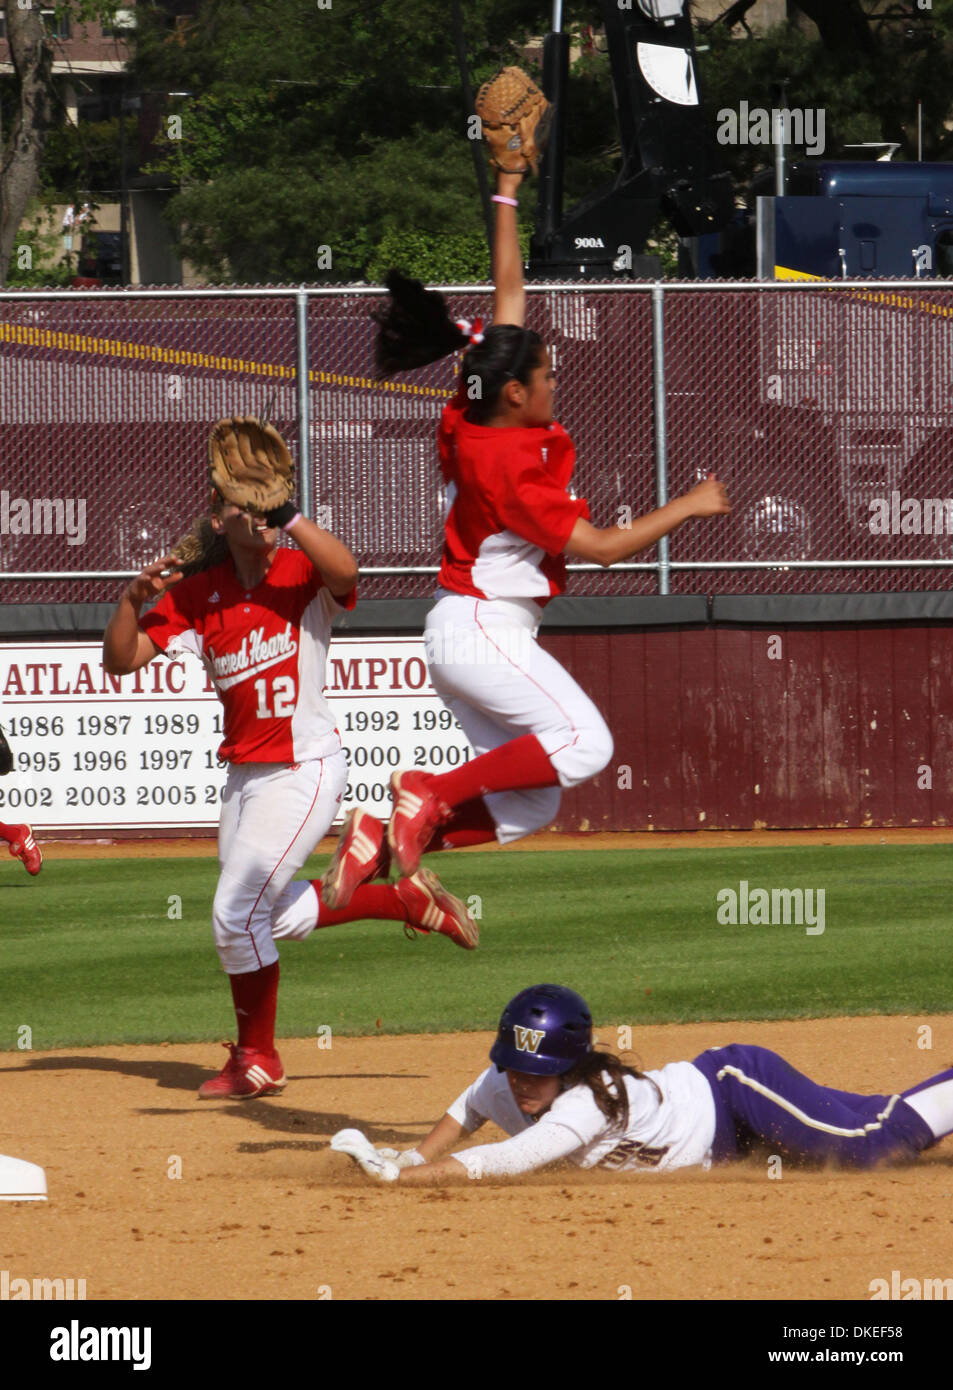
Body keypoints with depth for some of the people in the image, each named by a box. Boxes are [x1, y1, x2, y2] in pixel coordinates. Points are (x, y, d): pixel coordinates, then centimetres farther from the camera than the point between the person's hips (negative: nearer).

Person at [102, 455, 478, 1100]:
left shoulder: (303, 576, -11)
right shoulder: (197, 595, 1)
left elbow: (345, 570, -36)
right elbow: (121, 659, -3)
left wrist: (286, 513, -31)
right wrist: (136, 596, -20)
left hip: (306, 769, -7)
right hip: (244, 775, 7)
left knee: (237, 912, -8)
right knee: (280, 916, 16)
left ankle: (257, 1059, 11)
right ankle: (408, 900, 36)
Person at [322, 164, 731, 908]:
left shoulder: (475, 425, 4)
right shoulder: (506, 465, -20)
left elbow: (509, 294, 15)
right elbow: (600, 546, -19)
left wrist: (507, 199, 20)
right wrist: (688, 506, -10)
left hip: (462, 634, 10)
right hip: (481, 630, -10)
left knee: (532, 804, 5)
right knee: (584, 742, -23)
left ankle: (378, 842, -1)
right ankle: (433, 793, -17)